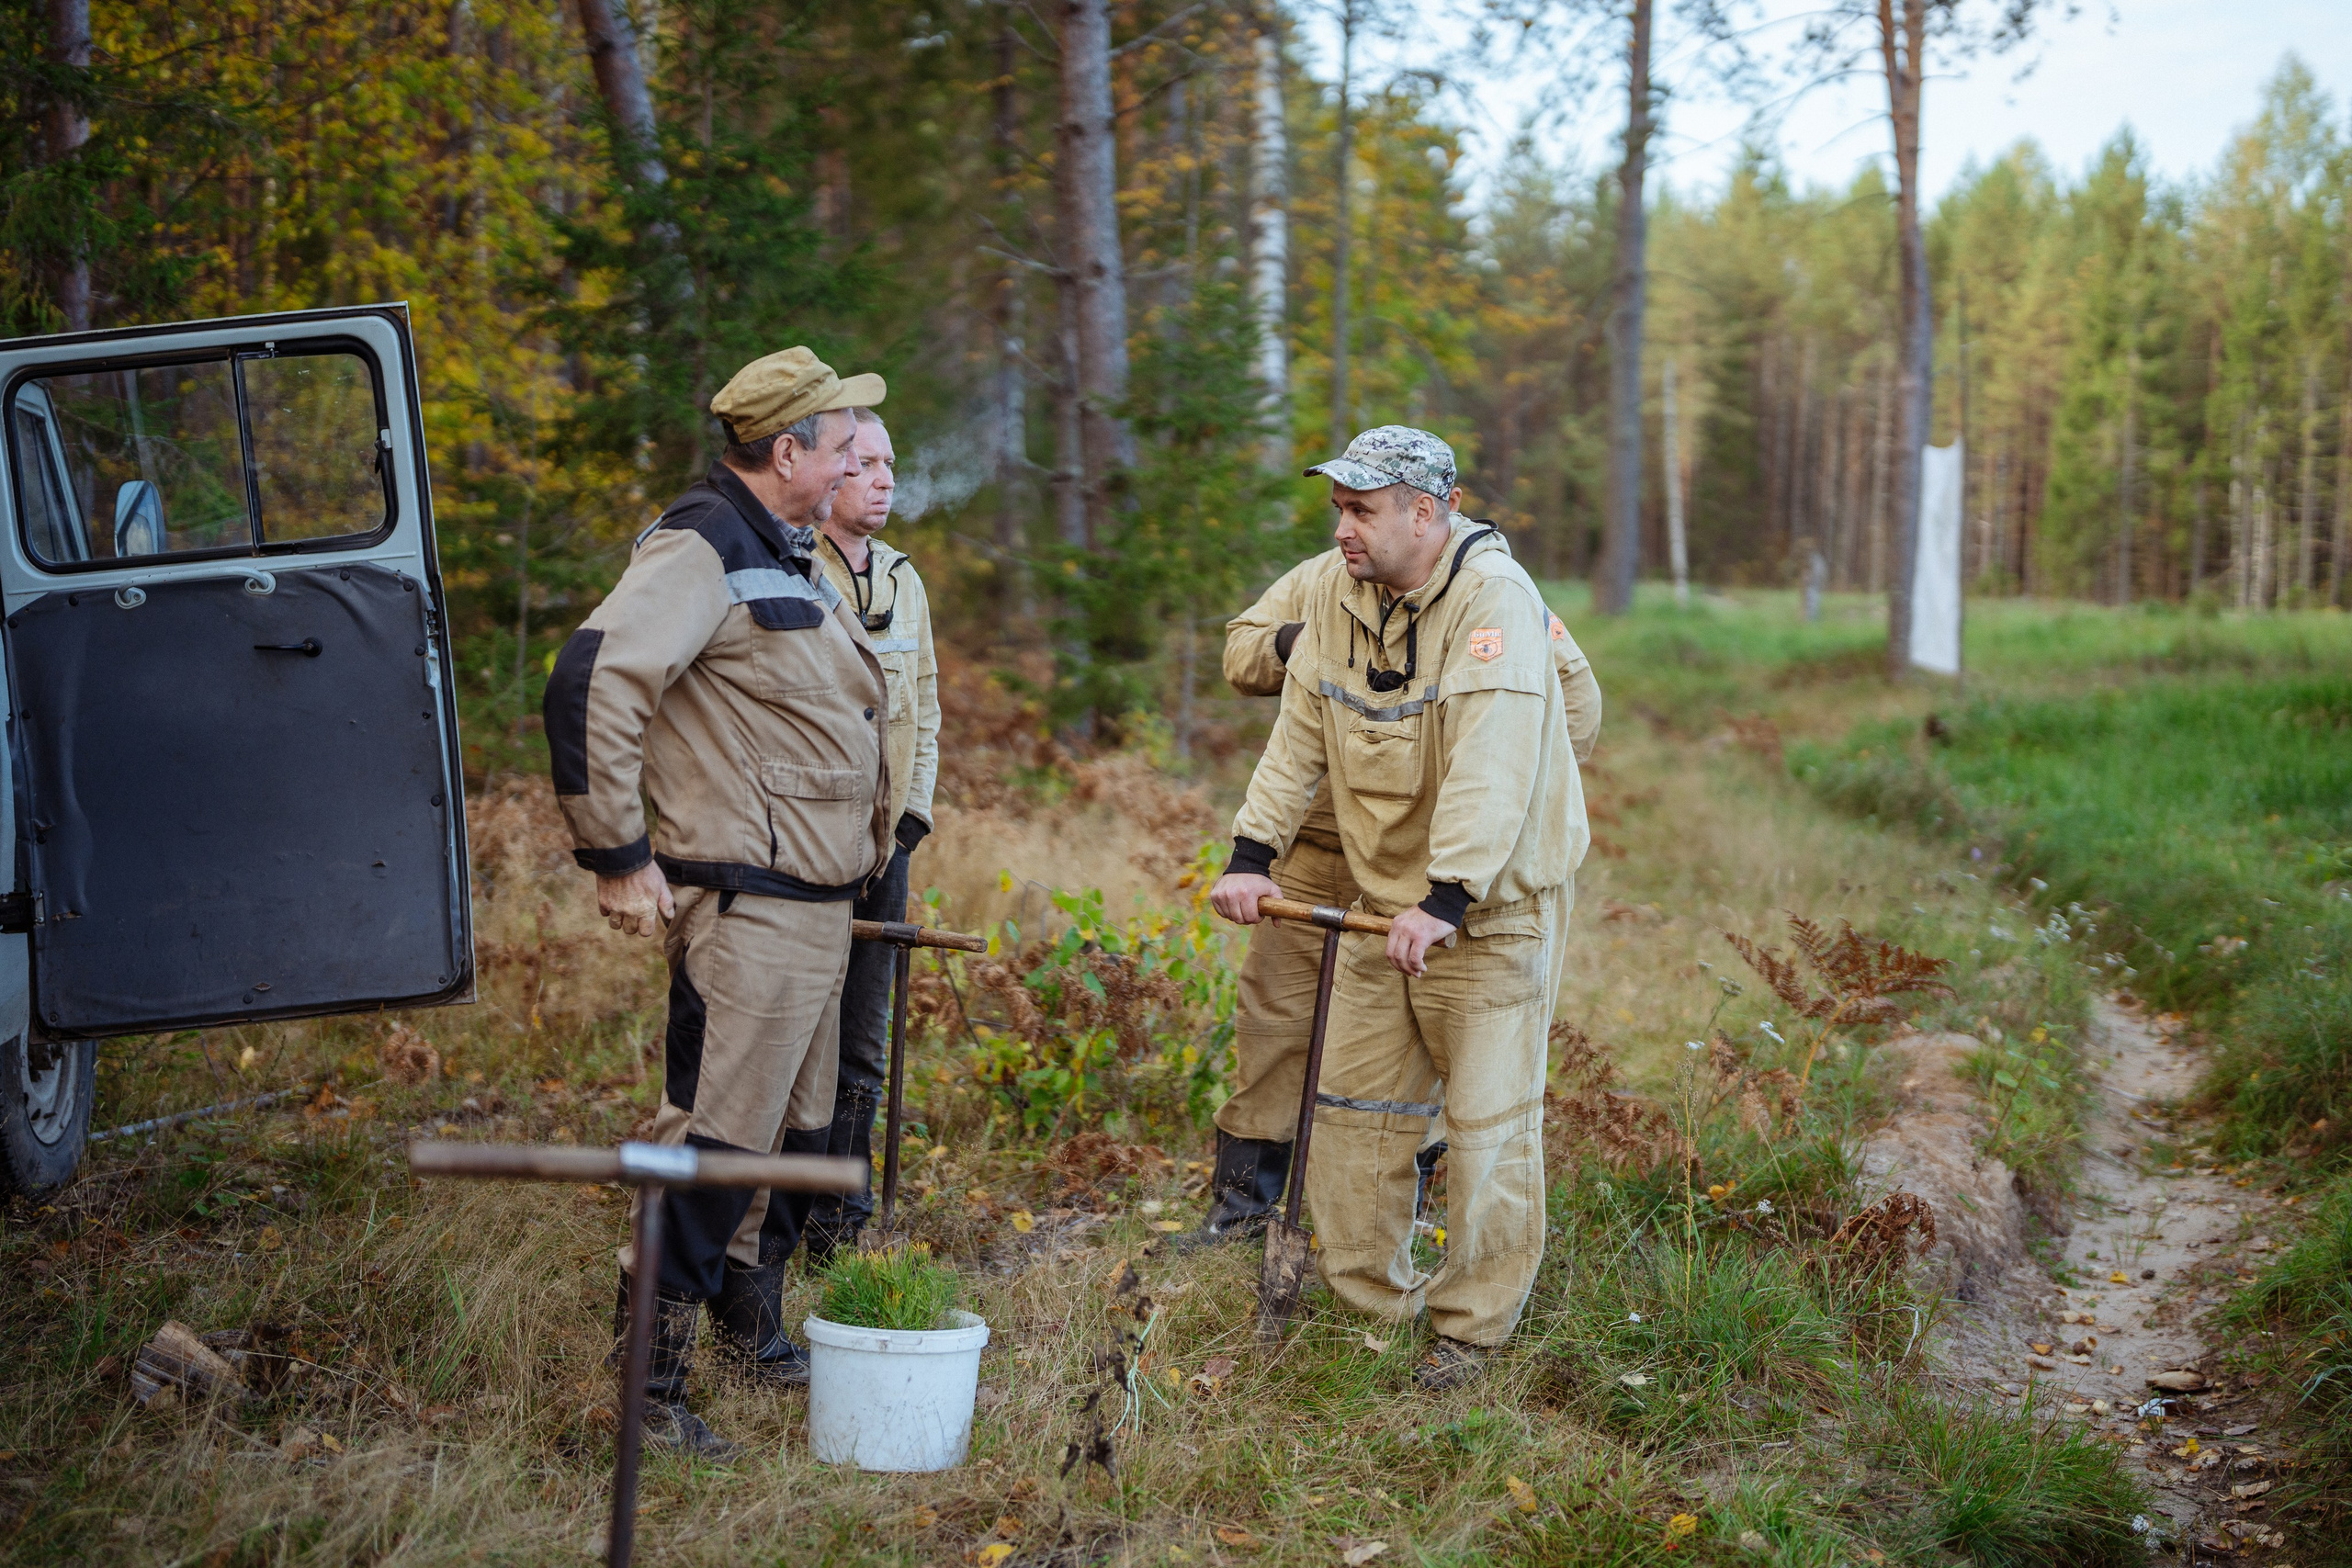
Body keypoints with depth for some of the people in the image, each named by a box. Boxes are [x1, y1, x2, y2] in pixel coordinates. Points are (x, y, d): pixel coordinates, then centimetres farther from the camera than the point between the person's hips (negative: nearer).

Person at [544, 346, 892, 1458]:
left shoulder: (789, 557, 17)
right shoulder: (702, 552, -15)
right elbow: (591, 683, -25)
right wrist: (616, 856, -22)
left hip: (818, 907, 10)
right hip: (745, 908, -10)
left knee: (795, 1130, 18)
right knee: (717, 1138, -9)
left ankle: (751, 1329, 33)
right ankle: (648, 1381, -1)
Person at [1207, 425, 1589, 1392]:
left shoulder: (1493, 599, -21)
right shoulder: (1338, 595, 3)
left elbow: (1492, 773, -30)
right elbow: (1298, 741, 7)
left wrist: (1445, 899, -37)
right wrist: (1252, 856, -3)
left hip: (1493, 905, -7)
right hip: (1383, 898, 7)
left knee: (1488, 1121, -3)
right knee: (1357, 1102, 11)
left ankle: (1472, 1326, 10)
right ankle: (1367, 1301, 25)